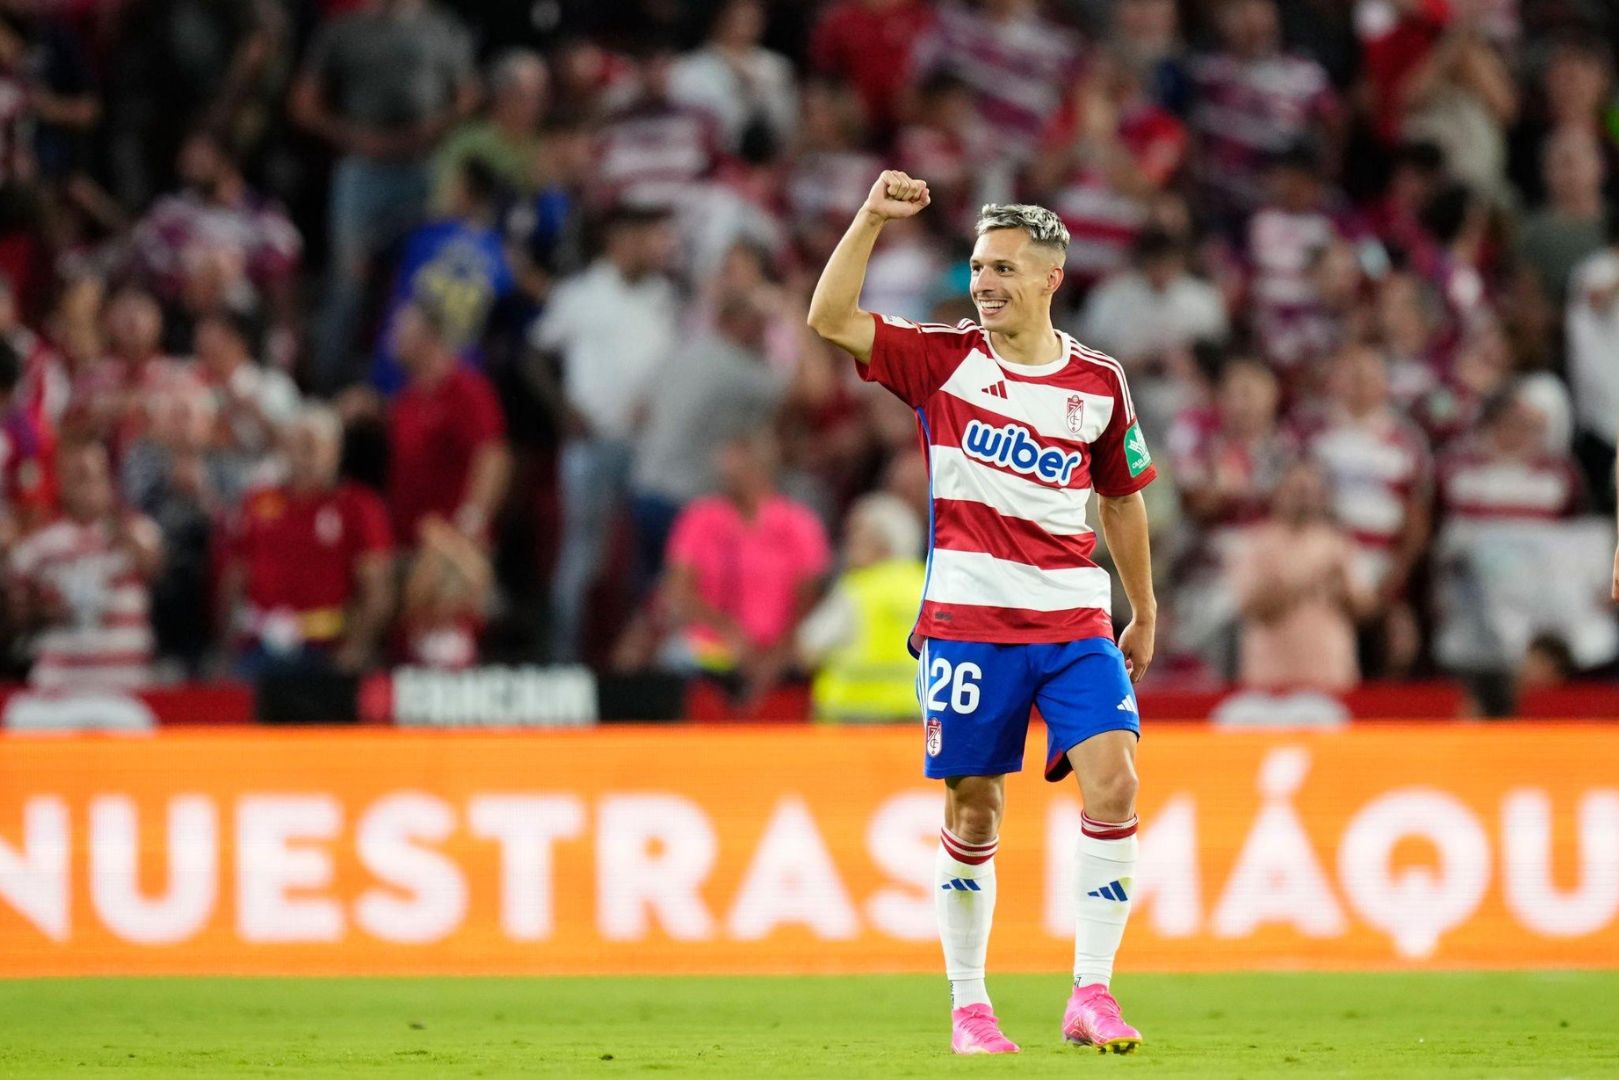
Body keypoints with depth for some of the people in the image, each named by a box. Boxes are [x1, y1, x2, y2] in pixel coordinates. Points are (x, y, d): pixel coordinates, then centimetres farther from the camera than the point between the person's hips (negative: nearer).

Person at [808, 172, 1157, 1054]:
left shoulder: (1098, 381, 7)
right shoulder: (945, 359, 1)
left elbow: (1122, 499, 20)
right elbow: (829, 319, -10)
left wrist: (1144, 614, 24)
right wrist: (872, 219, -20)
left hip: (1076, 619, 1)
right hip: (968, 617, -1)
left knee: (1112, 782, -15)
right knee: (974, 810, 2)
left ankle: (1091, 994, -10)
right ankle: (968, 1004, 15)